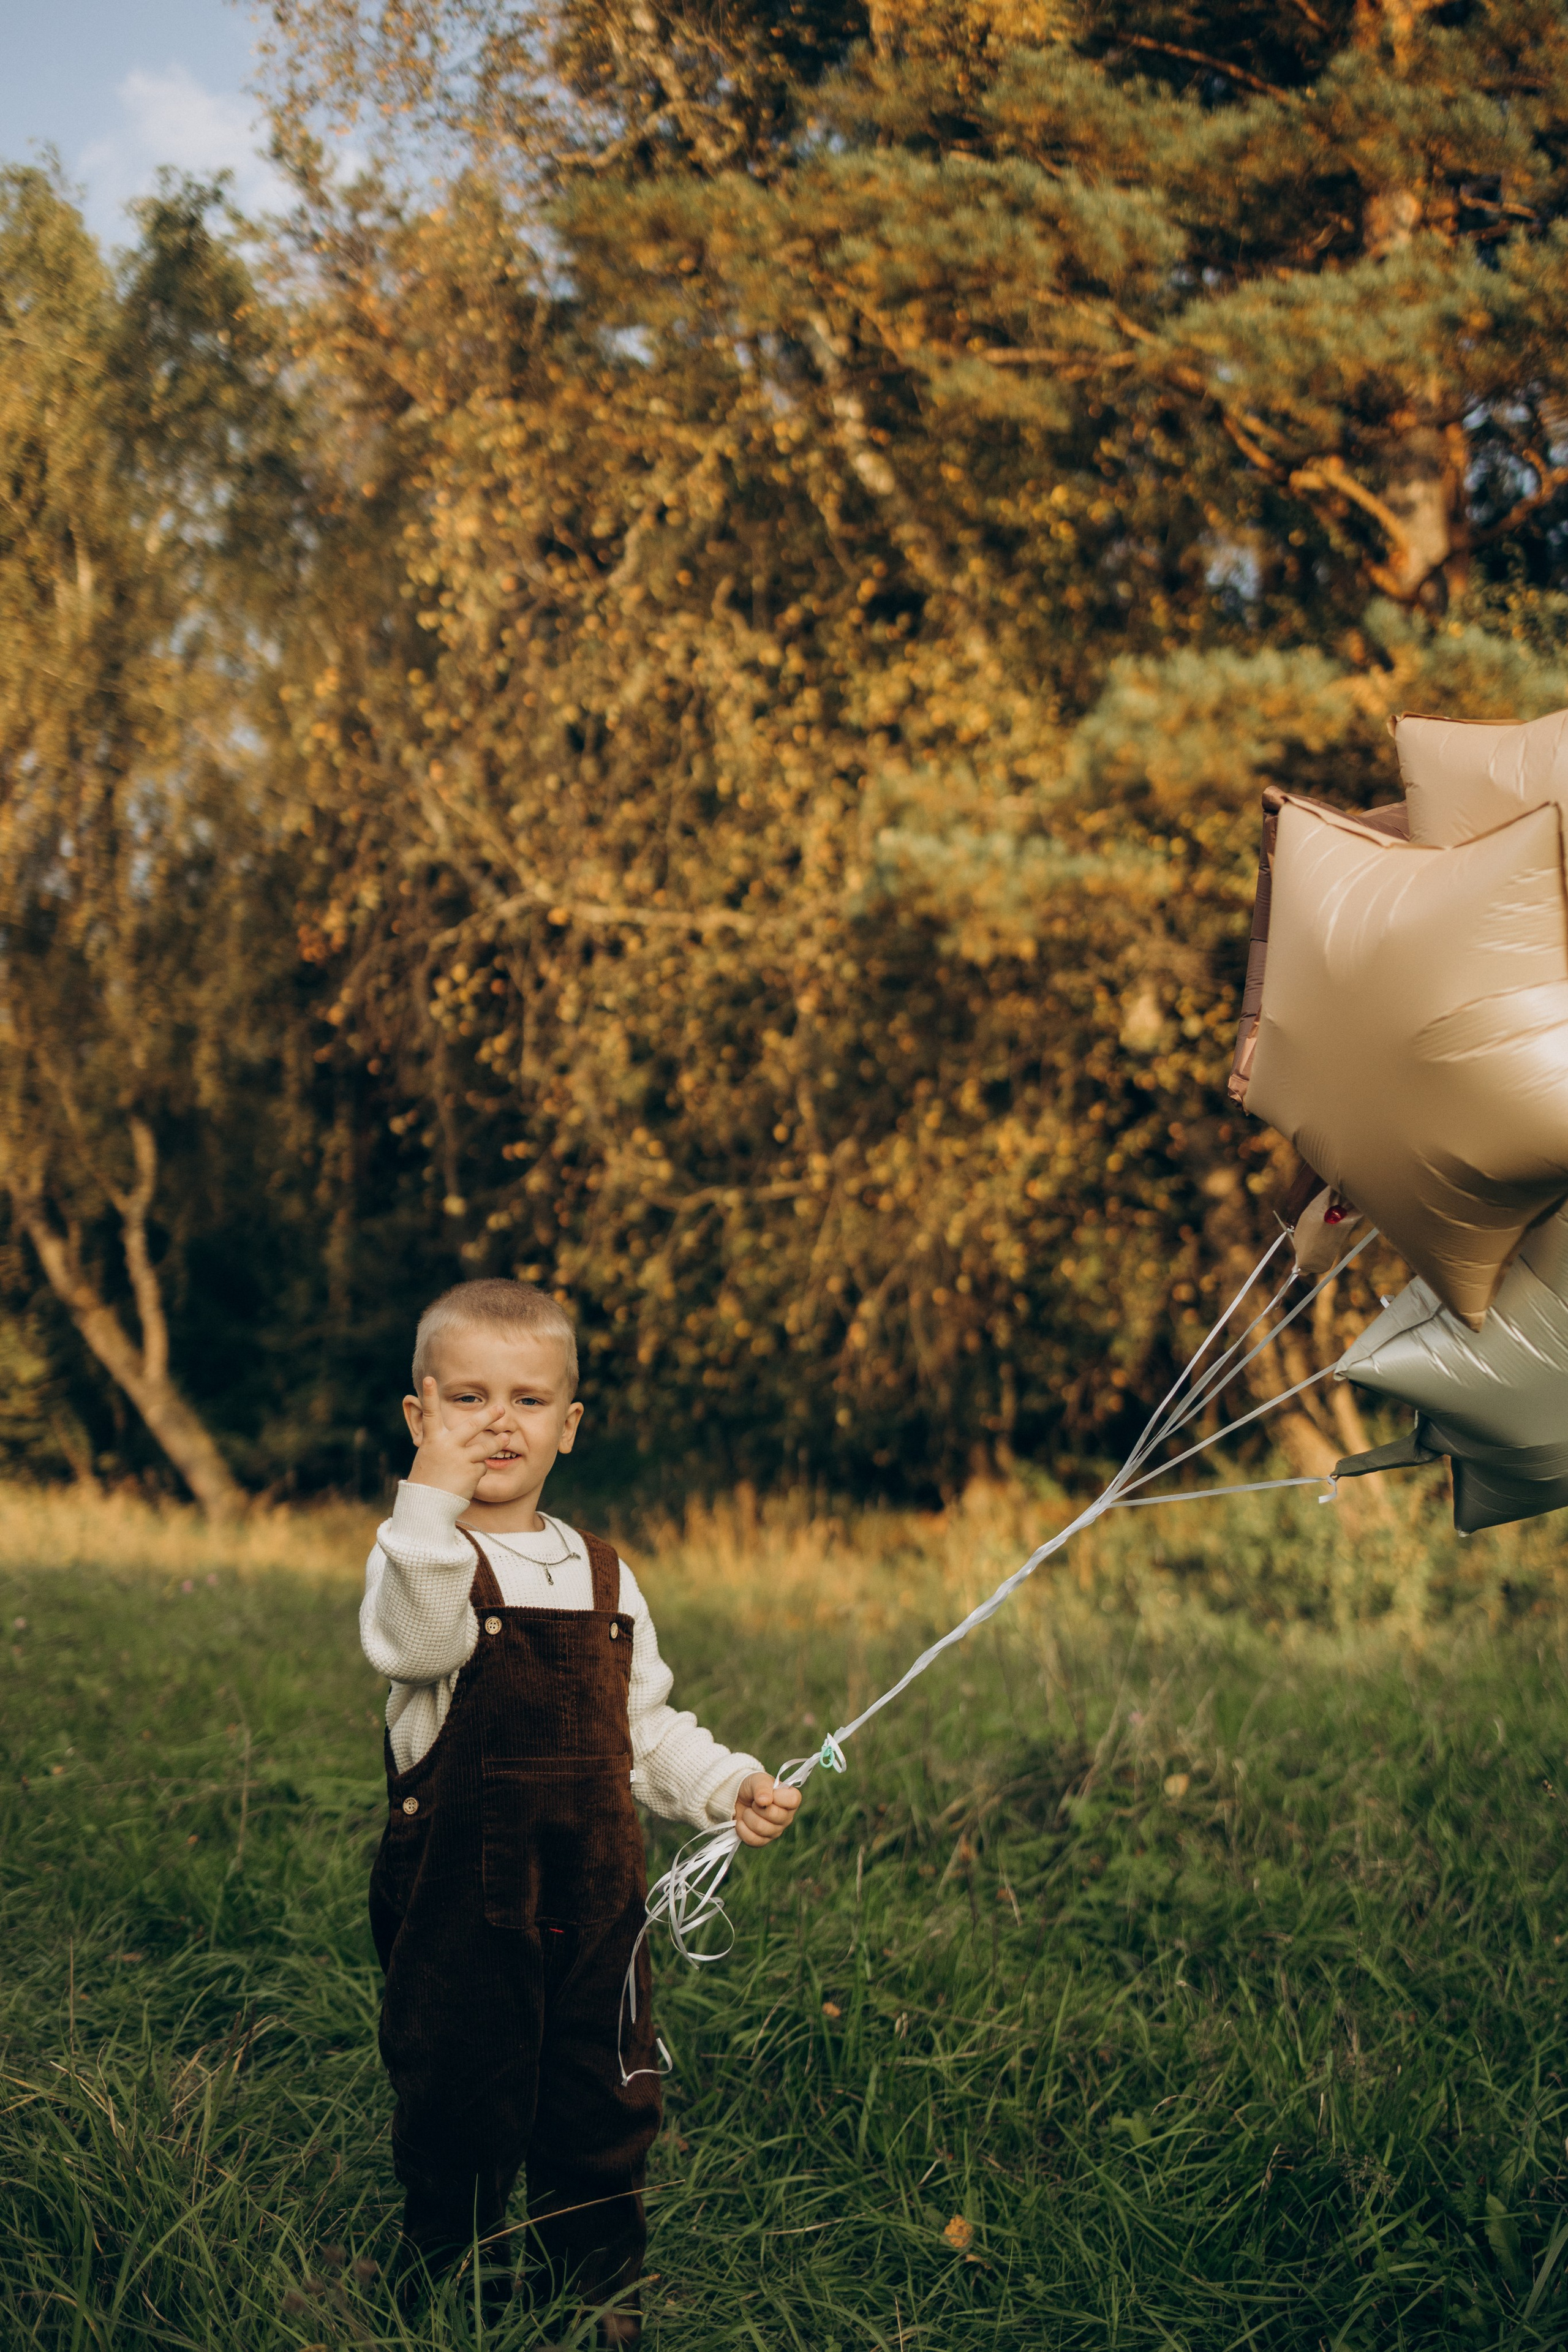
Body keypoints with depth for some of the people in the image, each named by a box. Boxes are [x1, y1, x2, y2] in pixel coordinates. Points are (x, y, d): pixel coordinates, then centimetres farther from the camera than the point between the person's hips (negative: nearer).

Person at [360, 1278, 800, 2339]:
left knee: (605, 2114, 15)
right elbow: (415, 1641, -34)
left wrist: (731, 1787, 2)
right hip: (463, 1900, -5)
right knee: (463, 2120, 5)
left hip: (596, 1894, 5)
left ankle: (603, 2301, 33)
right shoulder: (420, 1555, -10)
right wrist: (433, 1494, -44)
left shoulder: (605, 1576, 9)